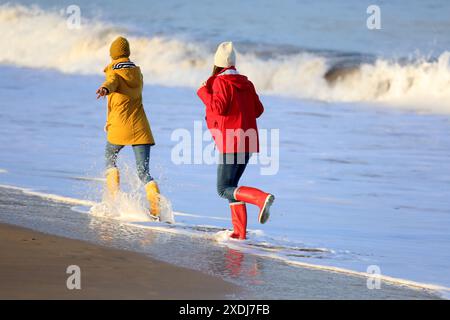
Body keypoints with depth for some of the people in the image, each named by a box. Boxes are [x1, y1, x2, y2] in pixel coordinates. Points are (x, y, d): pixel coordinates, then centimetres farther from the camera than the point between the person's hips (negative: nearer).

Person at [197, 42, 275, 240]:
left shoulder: (221, 82, -7)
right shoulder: (246, 83, 12)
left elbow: (219, 107, -18)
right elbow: (258, 110, 12)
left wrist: (204, 92, -5)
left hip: (230, 143, -8)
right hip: (247, 142, 8)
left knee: (224, 190, -6)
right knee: (231, 186, 17)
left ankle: (261, 198, -28)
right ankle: (240, 231, 10)